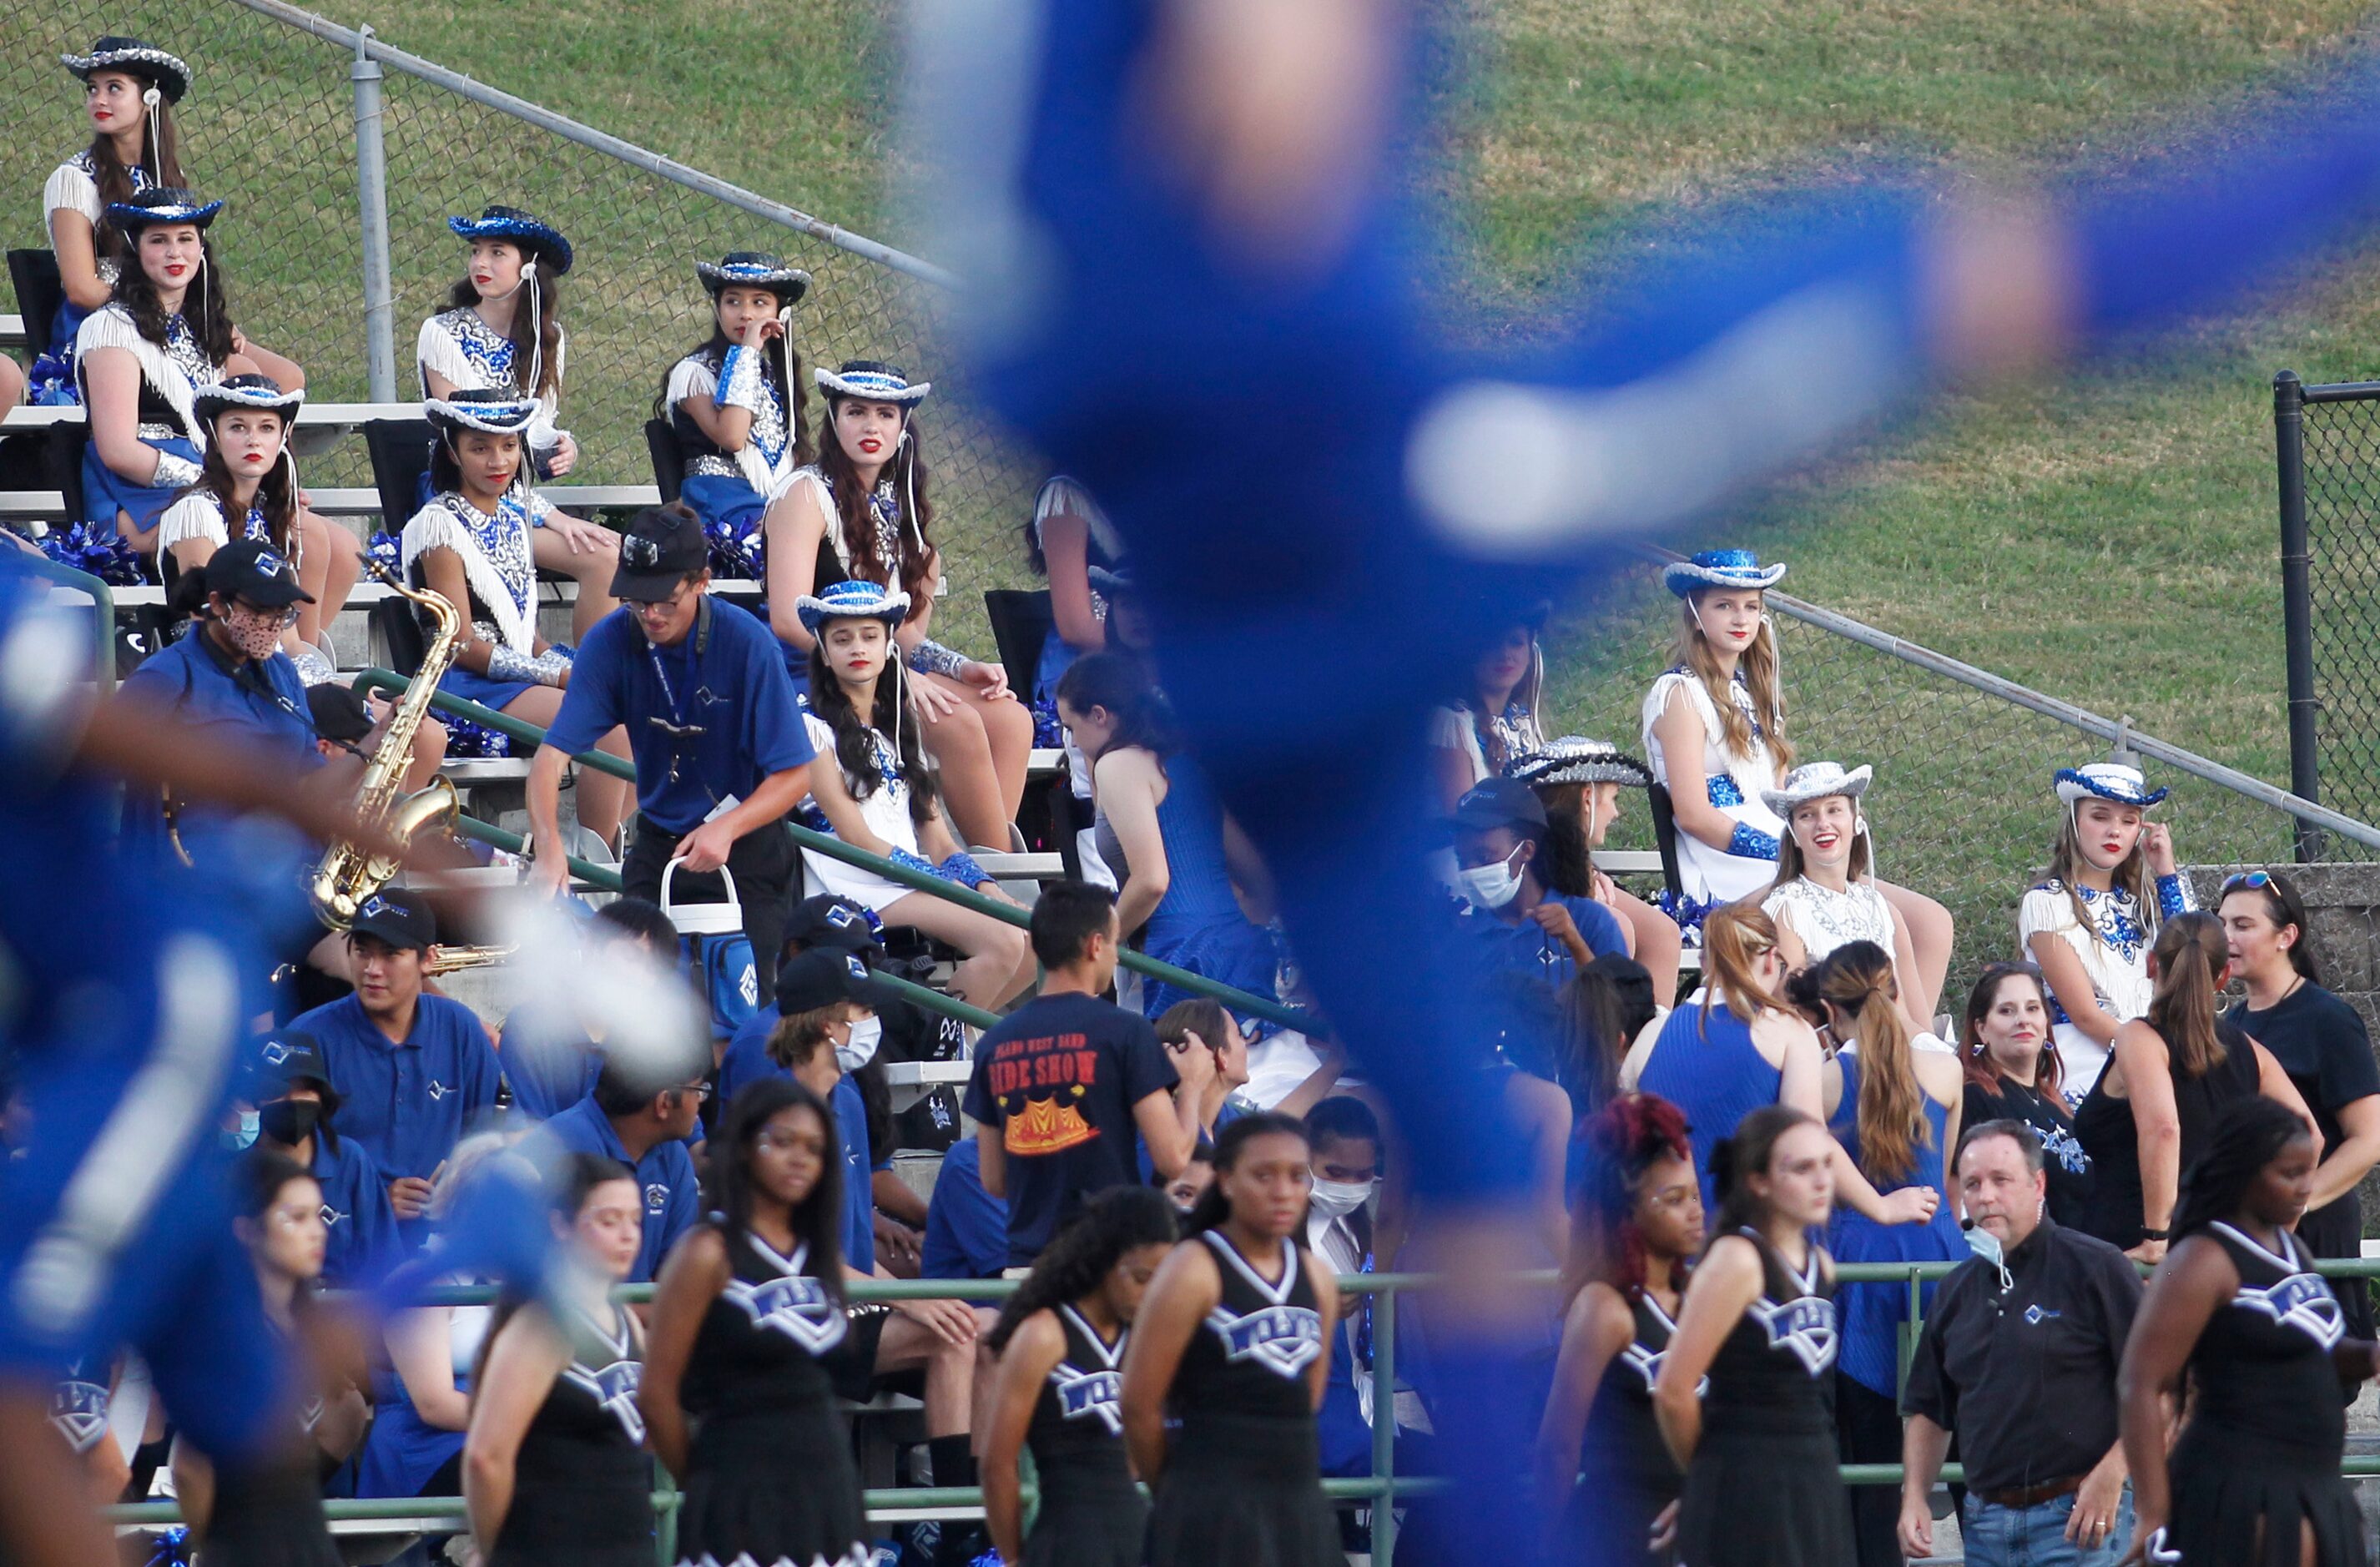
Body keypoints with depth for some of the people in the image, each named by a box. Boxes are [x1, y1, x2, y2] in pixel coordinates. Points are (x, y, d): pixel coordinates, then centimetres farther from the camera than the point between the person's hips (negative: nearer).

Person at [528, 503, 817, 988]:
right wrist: (548, 848, -37)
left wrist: (727, 829, -33)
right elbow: (553, 754, -19)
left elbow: (794, 775, -16)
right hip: (658, 840, 3)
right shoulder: (612, 641, -13)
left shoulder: (747, 643, -19)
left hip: (745, 844, -3)